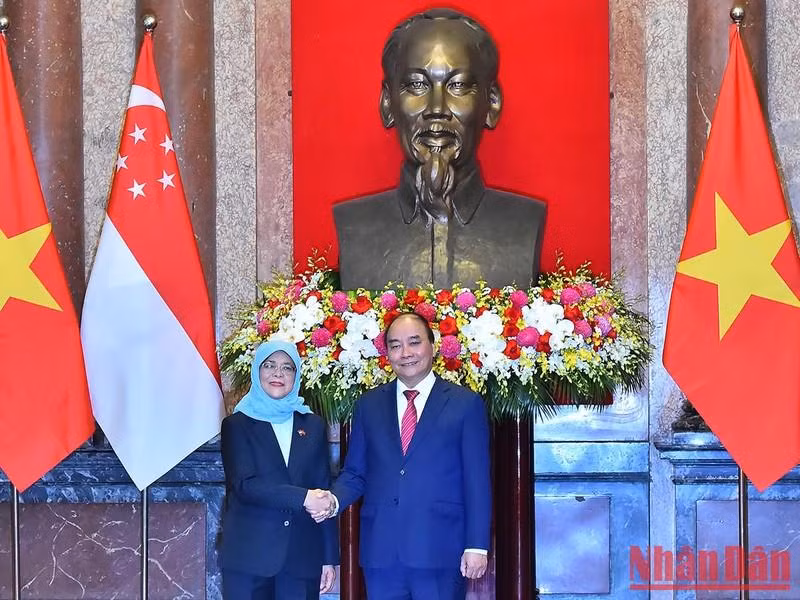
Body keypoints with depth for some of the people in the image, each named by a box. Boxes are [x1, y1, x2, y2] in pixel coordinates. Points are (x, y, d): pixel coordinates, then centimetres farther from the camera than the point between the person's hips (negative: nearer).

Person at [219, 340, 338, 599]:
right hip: (249, 559, -2)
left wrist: (329, 557, 4)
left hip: (302, 558, 2)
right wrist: (302, 497, -19)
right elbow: (245, 485, -9)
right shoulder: (237, 424, 4)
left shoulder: (313, 425, 13)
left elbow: (324, 491, 10)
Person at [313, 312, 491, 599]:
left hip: (441, 553, -3)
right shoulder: (369, 405, 13)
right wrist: (334, 500, -7)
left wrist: (476, 546, -6)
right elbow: (354, 473, 14)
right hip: (381, 551, 3)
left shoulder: (465, 404, 3)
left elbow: (477, 482, 0)